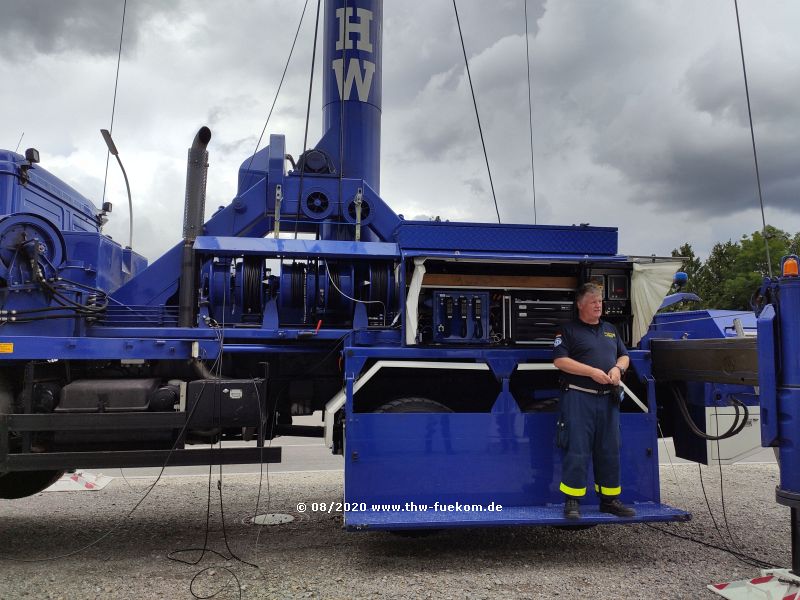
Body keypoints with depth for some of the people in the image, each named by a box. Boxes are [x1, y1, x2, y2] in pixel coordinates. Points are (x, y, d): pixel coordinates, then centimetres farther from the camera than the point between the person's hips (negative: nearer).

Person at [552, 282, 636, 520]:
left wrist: (618, 368, -1)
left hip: (608, 398, 6)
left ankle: (609, 499, 21)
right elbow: (560, 360, -9)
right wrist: (592, 372, -15)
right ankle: (572, 501, 1)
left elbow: (624, 356, 22)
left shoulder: (610, 330, 20)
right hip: (579, 397, -6)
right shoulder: (569, 330, 0)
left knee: (609, 450, 10)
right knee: (577, 450, -7)